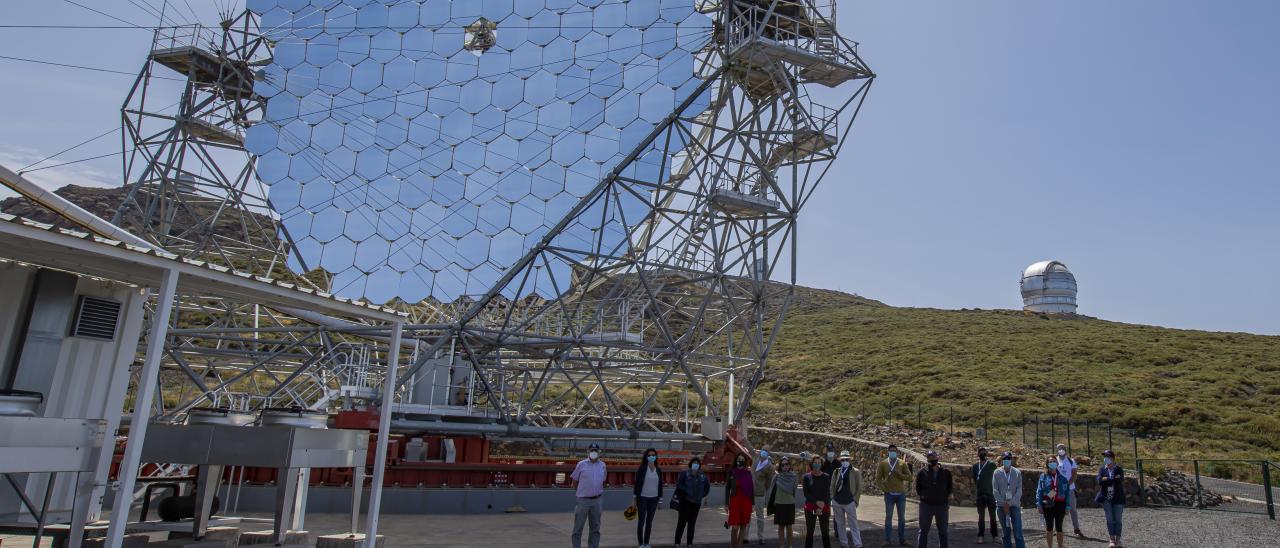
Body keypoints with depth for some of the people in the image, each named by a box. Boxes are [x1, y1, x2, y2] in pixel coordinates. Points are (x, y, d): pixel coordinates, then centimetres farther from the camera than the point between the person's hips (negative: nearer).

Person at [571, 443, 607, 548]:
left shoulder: (602, 465, 5)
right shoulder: (581, 464, -5)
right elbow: (575, 480, 5)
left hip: (597, 501, 4)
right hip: (583, 500, -3)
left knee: (595, 527, 10)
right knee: (578, 527, 2)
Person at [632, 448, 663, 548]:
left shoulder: (659, 470, 4)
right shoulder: (641, 469, -8)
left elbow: (660, 485, 8)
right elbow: (637, 483, -6)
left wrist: (660, 499, 7)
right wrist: (634, 498, -7)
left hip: (653, 499, 4)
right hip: (642, 498, -4)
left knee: (649, 522, 10)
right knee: (641, 521, 0)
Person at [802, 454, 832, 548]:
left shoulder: (826, 477, 2)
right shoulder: (807, 477, 1)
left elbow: (828, 494, -2)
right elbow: (806, 493, -2)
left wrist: (821, 507, -13)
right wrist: (817, 502, -14)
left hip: (824, 508, 0)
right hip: (810, 507, 0)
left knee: (825, 532, 4)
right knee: (809, 532, 3)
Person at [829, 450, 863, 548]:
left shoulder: (856, 472, -1)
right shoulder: (837, 471, 8)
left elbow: (859, 488, -1)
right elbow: (832, 486, 13)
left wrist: (855, 500, -6)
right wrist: (832, 498, 5)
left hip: (849, 502, -4)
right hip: (837, 502, 4)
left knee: (853, 525, -4)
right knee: (840, 524, 11)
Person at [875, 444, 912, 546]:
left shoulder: (902, 464, 3)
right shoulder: (883, 463, 1)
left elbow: (909, 477, -2)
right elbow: (878, 478, 4)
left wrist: (898, 473, -15)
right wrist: (883, 489, -6)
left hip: (901, 494, 1)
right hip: (889, 494, -1)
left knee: (902, 517, 8)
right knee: (888, 517, 1)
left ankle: (902, 539, 18)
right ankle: (887, 540, 7)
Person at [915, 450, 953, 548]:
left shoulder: (946, 473, 4)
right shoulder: (922, 473, 0)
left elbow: (950, 489, 13)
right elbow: (917, 489, 10)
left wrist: (948, 501, 6)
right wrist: (922, 496, -3)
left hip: (942, 506, 1)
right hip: (926, 505, -1)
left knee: (943, 531, 10)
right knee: (923, 530, 2)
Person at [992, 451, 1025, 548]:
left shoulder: (1017, 473, 0)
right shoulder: (997, 473, 1)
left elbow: (1019, 491, -3)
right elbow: (995, 491, 0)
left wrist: (1010, 503, -11)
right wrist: (1004, 504, -8)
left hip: (1015, 505, -1)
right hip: (1001, 506, 1)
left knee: (1018, 533, -6)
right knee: (1006, 532, 6)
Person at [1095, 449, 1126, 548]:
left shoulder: (1119, 469, -1)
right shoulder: (1102, 469, 4)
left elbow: (1119, 481, -15)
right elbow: (1099, 481, -10)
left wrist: (1107, 479, -12)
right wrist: (1113, 479, -12)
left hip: (1117, 498, -1)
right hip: (1106, 498, 2)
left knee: (1118, 520, 3)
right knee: (1110, 519, 3)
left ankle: (1118, 540, 11)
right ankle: (1112, 540, 9)